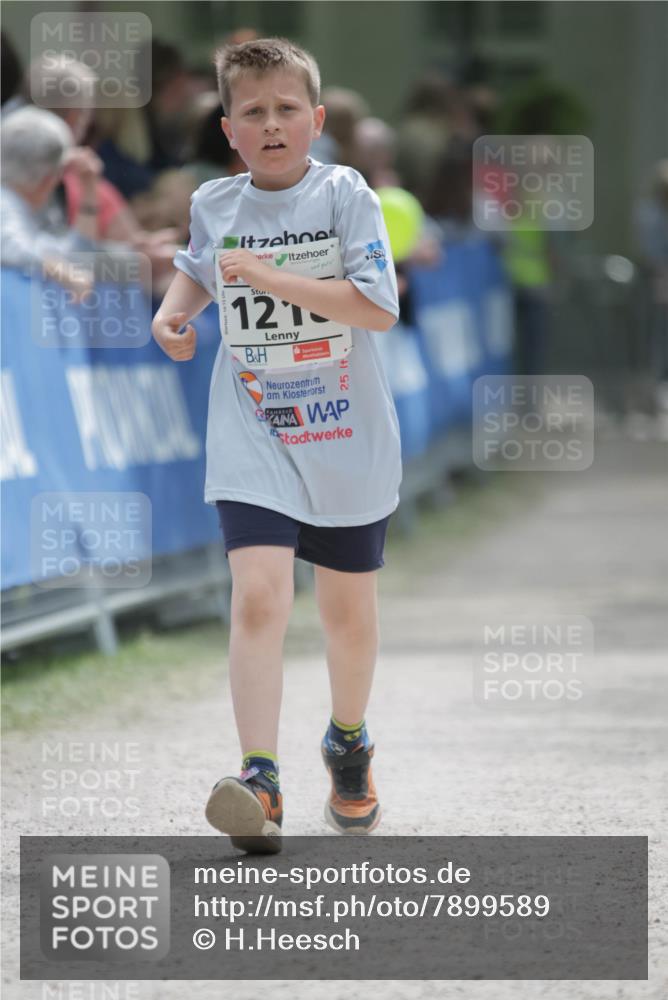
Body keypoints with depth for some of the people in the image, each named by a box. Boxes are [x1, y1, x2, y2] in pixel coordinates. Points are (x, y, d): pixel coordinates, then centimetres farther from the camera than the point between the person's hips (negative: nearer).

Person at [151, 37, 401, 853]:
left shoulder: (344, 194, -10)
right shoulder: (213, 204, 1)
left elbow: (379, 307, -21)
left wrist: (272, 279, -24)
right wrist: (173, 314, 5)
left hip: (348, 441, -1)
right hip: (253, 438, 1)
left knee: (348, 609, 15)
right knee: (259, 598, -18)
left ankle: (348, 744, 41)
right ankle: (259, 780, -23)